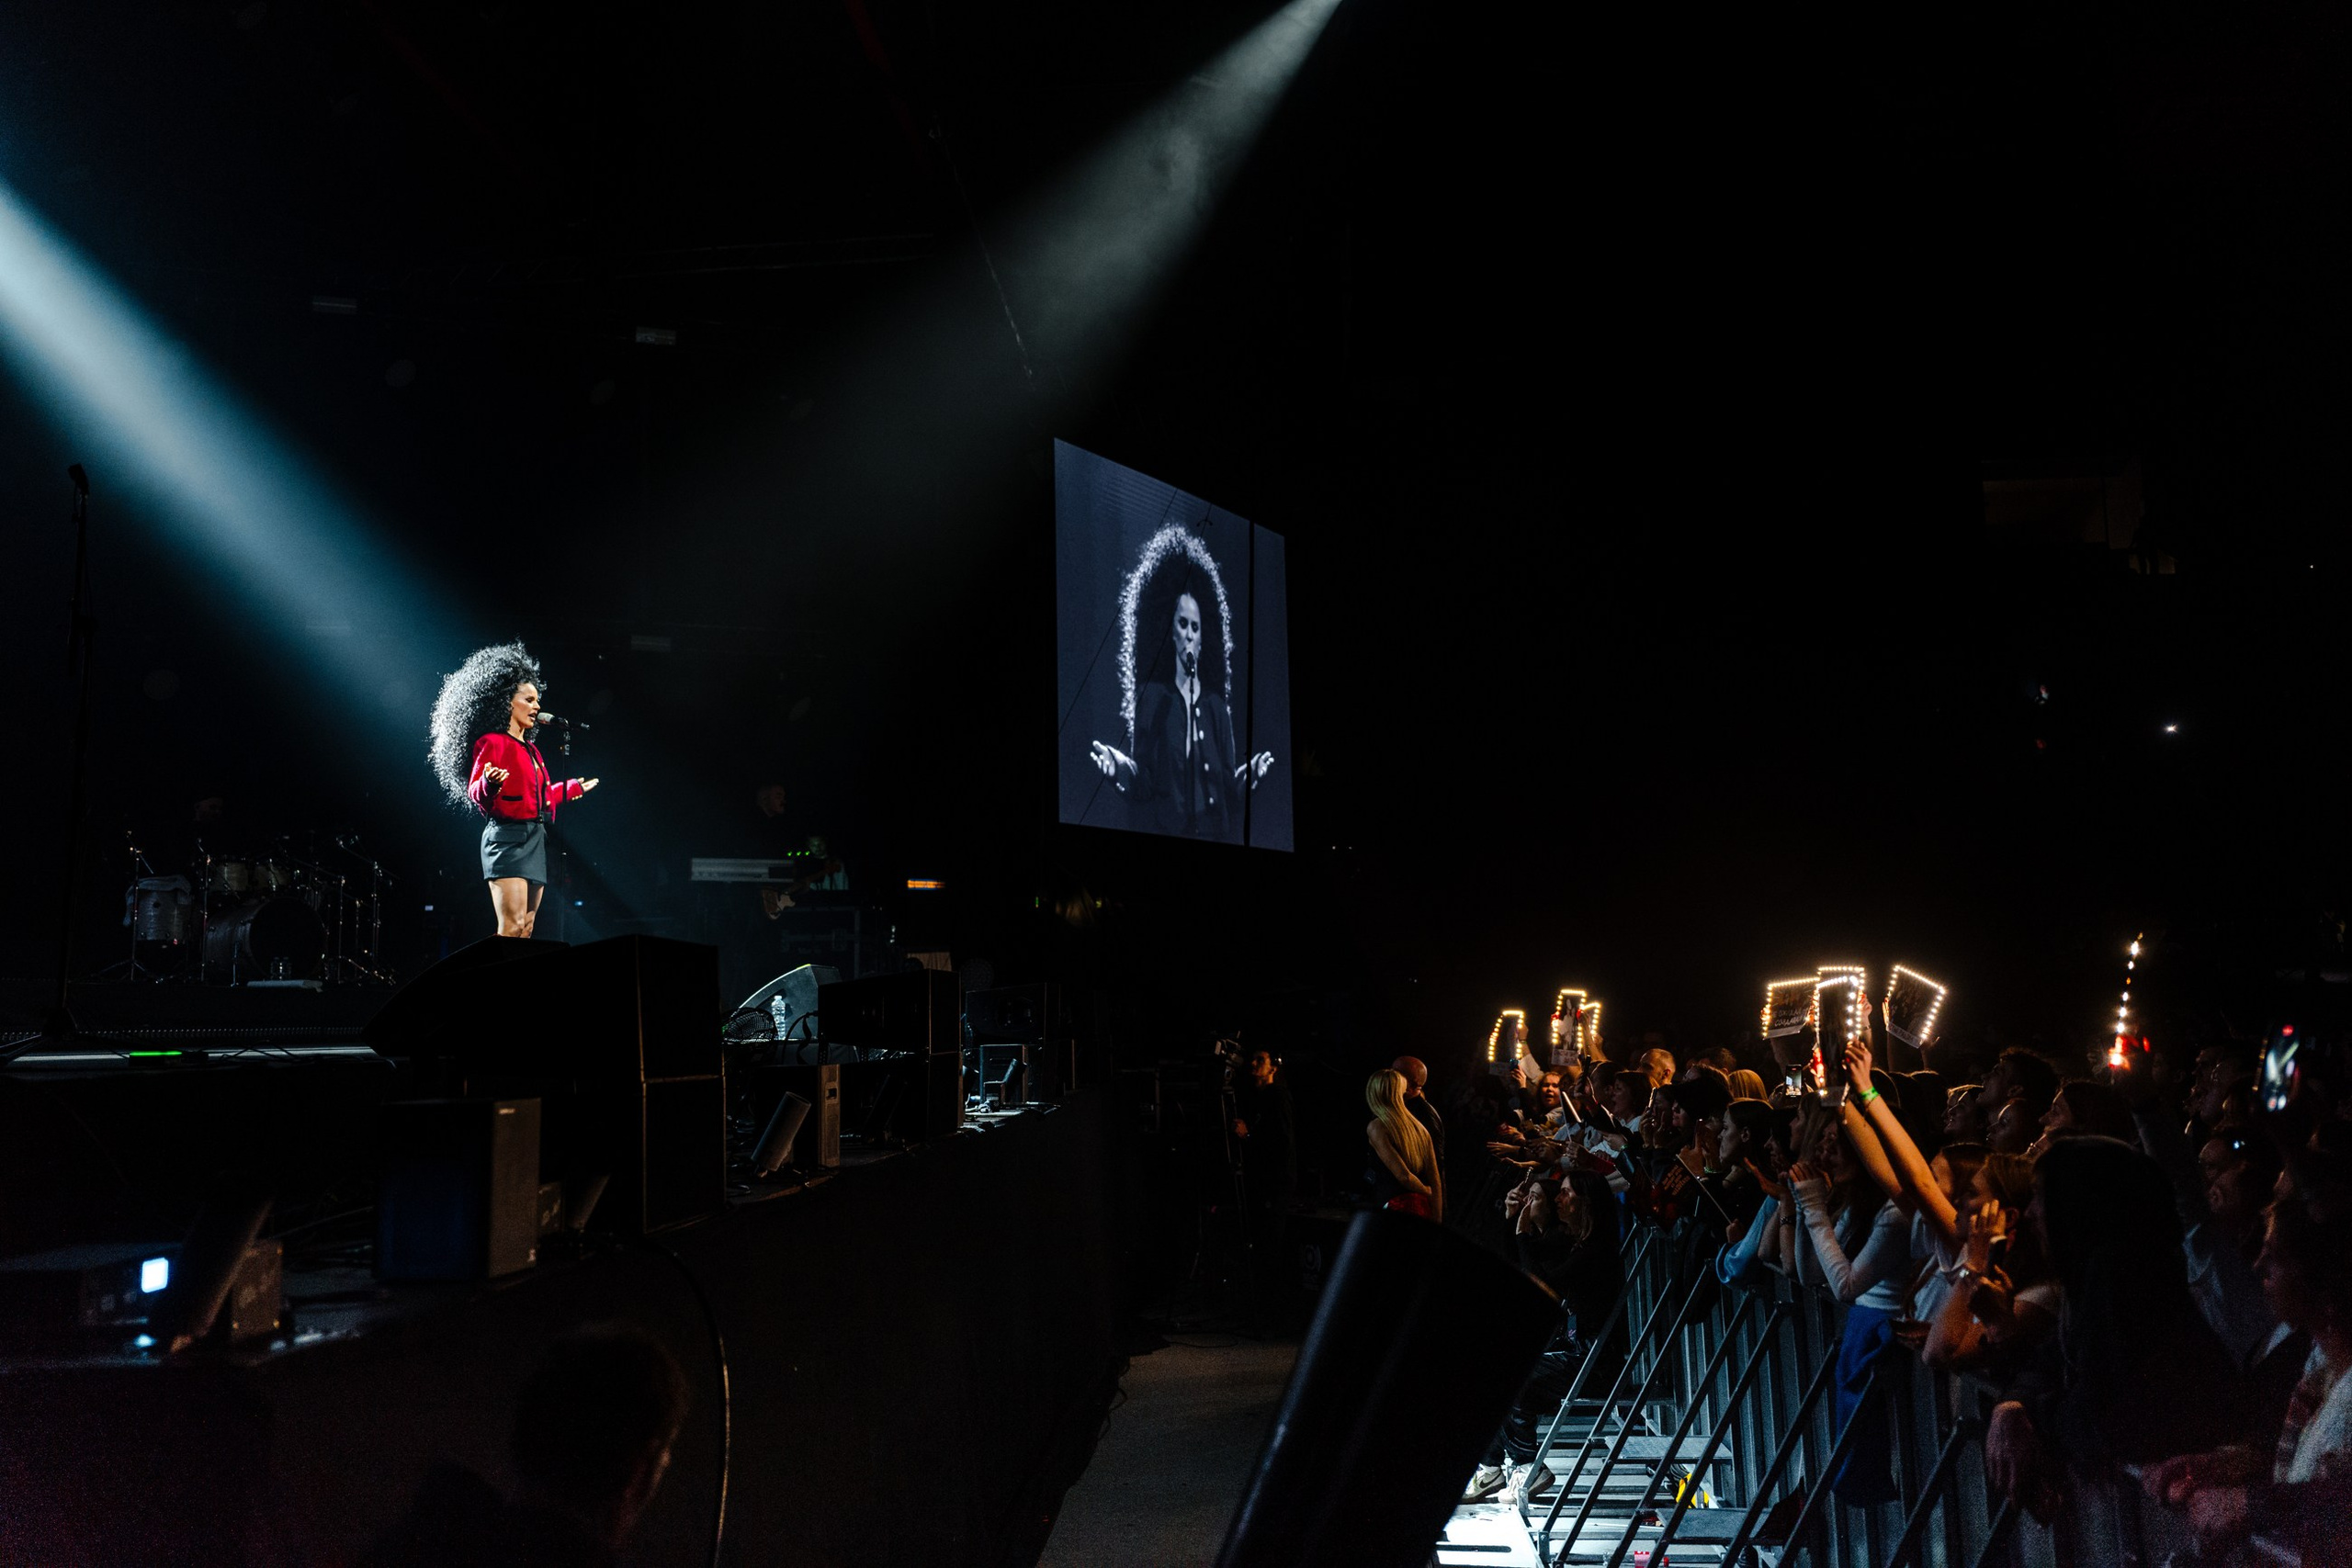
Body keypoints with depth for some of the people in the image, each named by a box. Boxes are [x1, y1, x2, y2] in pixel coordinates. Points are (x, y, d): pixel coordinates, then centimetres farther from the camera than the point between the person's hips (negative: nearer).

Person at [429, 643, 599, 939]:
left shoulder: (530, 749, 22)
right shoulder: (492, 743, -4)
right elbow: (476, 795, -11)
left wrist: (572, 788, 43)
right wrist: (489, 784, -34)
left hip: (535, 840, 9)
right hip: (507, 837, -9)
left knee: (526, 929, 2)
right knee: (513, 927, -19)